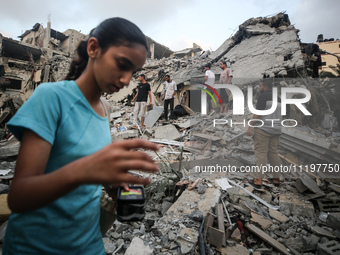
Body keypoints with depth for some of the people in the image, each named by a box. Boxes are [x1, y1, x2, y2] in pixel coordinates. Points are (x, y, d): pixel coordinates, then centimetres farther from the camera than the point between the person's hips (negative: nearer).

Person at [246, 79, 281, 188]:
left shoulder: (263, 96, -8)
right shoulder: (278, 98, 17)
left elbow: (258, 113, -16)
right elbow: (280, 115, 20)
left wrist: (250, 127, -15)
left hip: (263, 129, -8)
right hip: (276, 130, 8)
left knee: (261, 153, -7)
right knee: (274, 153, 12)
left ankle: (258, 179, -8)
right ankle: (276, 178, 16)